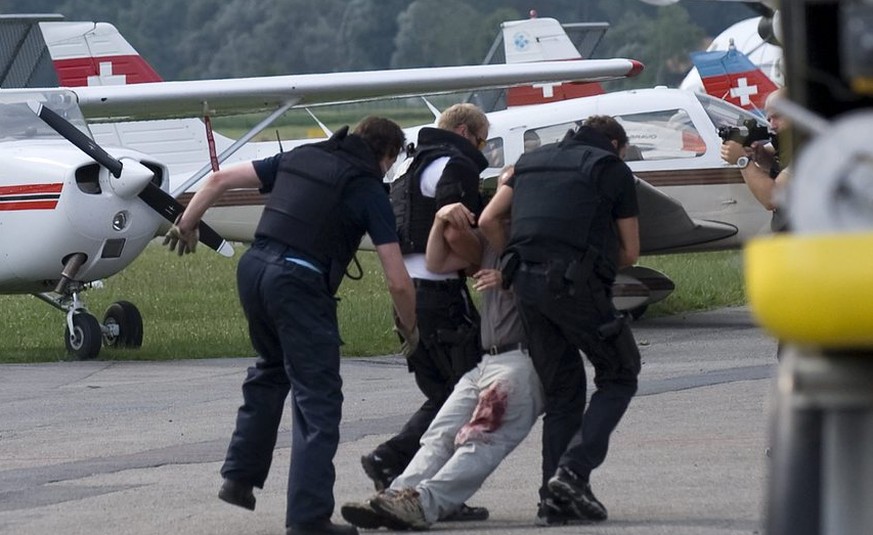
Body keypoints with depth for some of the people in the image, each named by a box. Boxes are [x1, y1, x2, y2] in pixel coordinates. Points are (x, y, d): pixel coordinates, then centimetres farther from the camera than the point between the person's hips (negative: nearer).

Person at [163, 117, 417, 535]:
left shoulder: (299, 157, 18)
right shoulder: (369, 191, 3)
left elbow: (221, 178, 16)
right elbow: (397, 282, 0)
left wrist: (186, 224, 28)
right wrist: (409, 330, 16)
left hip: (253, 267, 6)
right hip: (300, 282, -6)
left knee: (272, 370, 29)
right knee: (317, 398, -1)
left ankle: (240, 477, 32)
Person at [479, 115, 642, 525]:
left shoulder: (532, 161, 23)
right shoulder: (612, 169, 8)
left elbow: (488, 221, 16)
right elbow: (629, 253, 8)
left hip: (525, 282, 6)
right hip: (575, 284, -6)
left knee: (561, 390, 14)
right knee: (619, 376, 8)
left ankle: (554, 498, 7)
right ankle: (574, 469, -10)